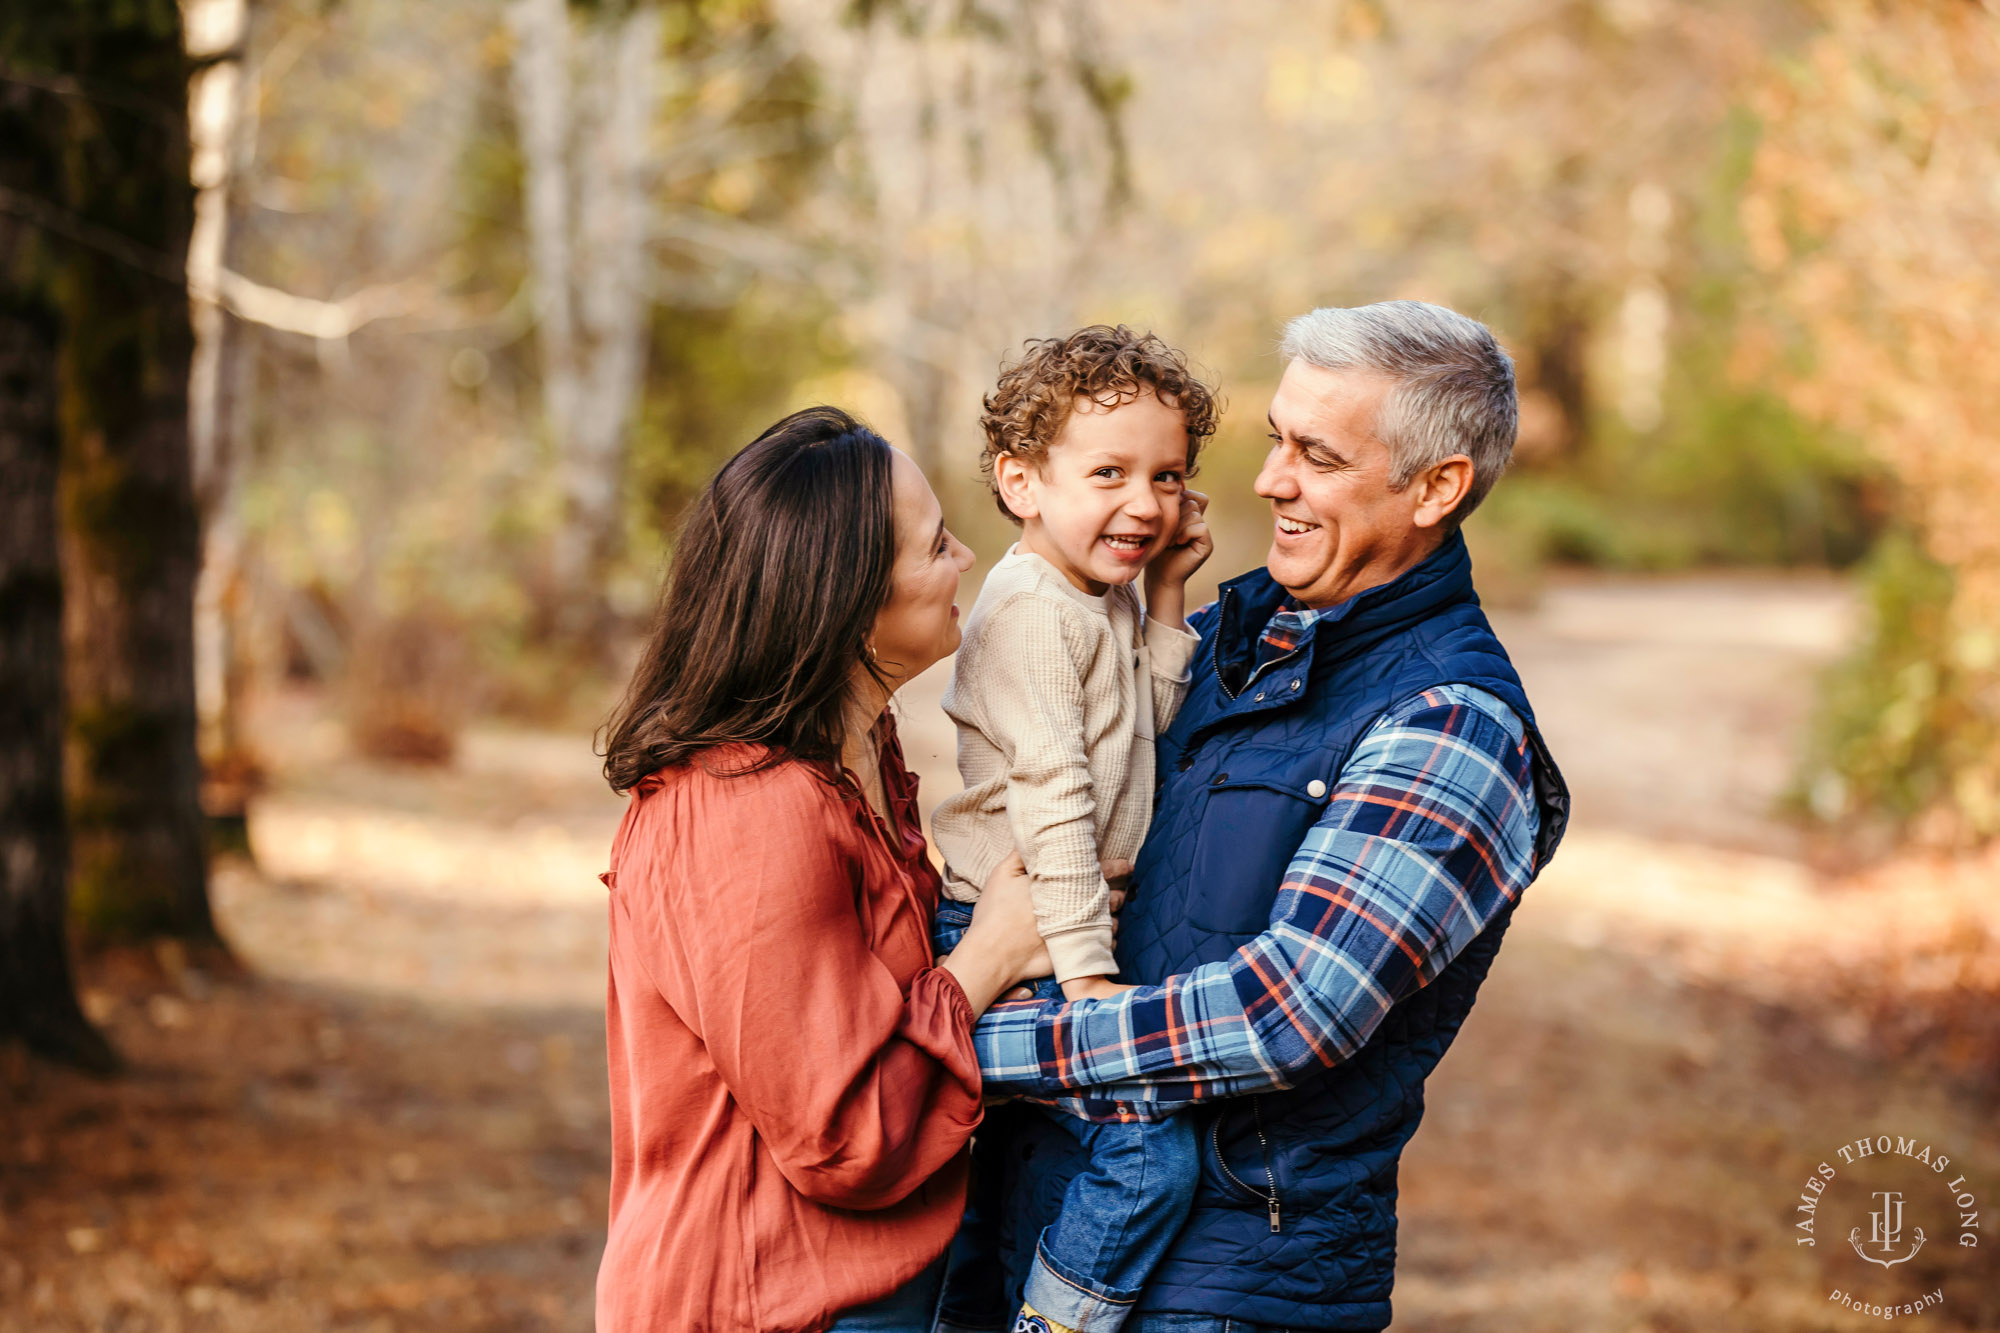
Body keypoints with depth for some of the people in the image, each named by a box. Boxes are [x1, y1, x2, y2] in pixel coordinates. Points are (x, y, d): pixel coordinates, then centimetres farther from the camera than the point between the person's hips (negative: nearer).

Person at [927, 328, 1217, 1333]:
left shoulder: (1104, 604, 12)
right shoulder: (1034, 609, -19)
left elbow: (1152, 727, 15)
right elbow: (1050, 799, -24)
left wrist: (1165, 599, 6)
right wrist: (1087, 972, -25)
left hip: (1032, 939, 10)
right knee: (1150, 1154, -18)